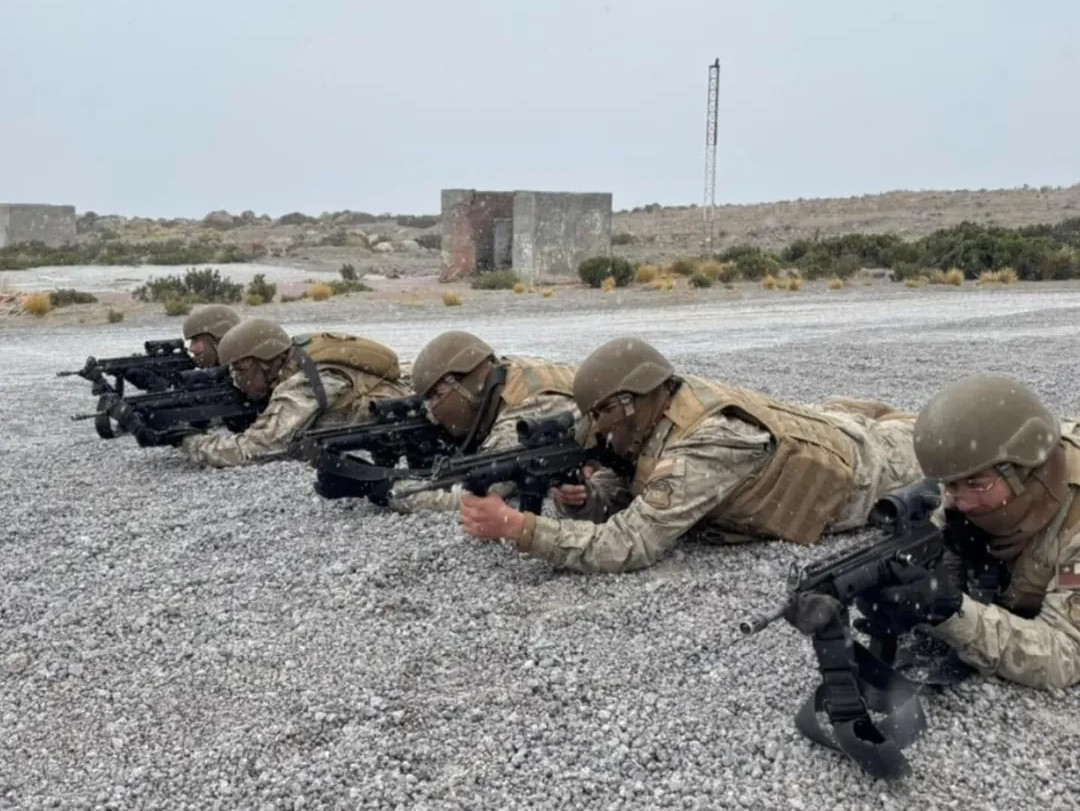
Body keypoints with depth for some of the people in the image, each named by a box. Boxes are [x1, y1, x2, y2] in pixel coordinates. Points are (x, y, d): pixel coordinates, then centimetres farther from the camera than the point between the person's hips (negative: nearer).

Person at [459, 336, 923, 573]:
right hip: (824, 430, 5)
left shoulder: (700, 450, -44)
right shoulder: (667, 402, -19)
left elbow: (629, 545, -48)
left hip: (859, 471, -5)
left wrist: (515, 526, -52)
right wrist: (581, 494, -33)